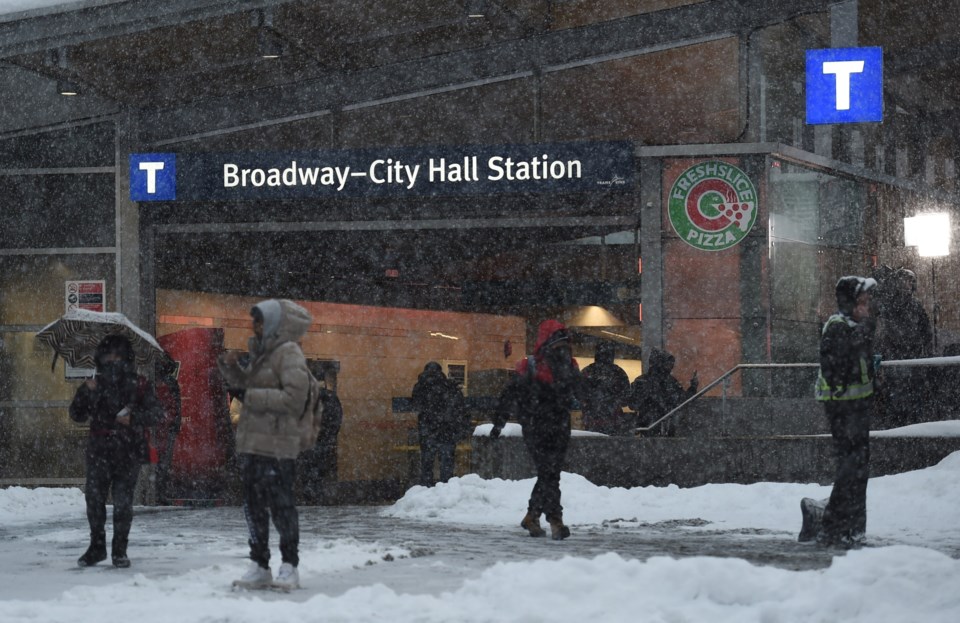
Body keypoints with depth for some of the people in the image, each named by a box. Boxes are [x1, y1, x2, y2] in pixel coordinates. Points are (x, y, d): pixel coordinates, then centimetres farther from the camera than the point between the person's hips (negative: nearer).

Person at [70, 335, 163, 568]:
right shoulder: (95, 384, 10)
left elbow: (156, 411, -2)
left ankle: (119, 549, 8)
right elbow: (76, 414, 8)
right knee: (94, 497, -4)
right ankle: (97, 546, 9)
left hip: (128, 453, -2)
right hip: (99, 450, 2)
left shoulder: (139, 385, 2)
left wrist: (134, 418, -18)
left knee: (123, 501, -2)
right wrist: (85, 393, -9)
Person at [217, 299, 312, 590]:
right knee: (254, 506, 11)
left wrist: (255, 397, -16)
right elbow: (244, 382, 33)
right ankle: (259, 566, 19)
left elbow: (294, 398, -19)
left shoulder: (288, 353, -10)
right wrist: (231, 366, 13)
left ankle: (289, 565, 5)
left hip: (276, 446, -9)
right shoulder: (262, 352, 17)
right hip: (250, 444, 9)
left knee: (281, 505, -4)